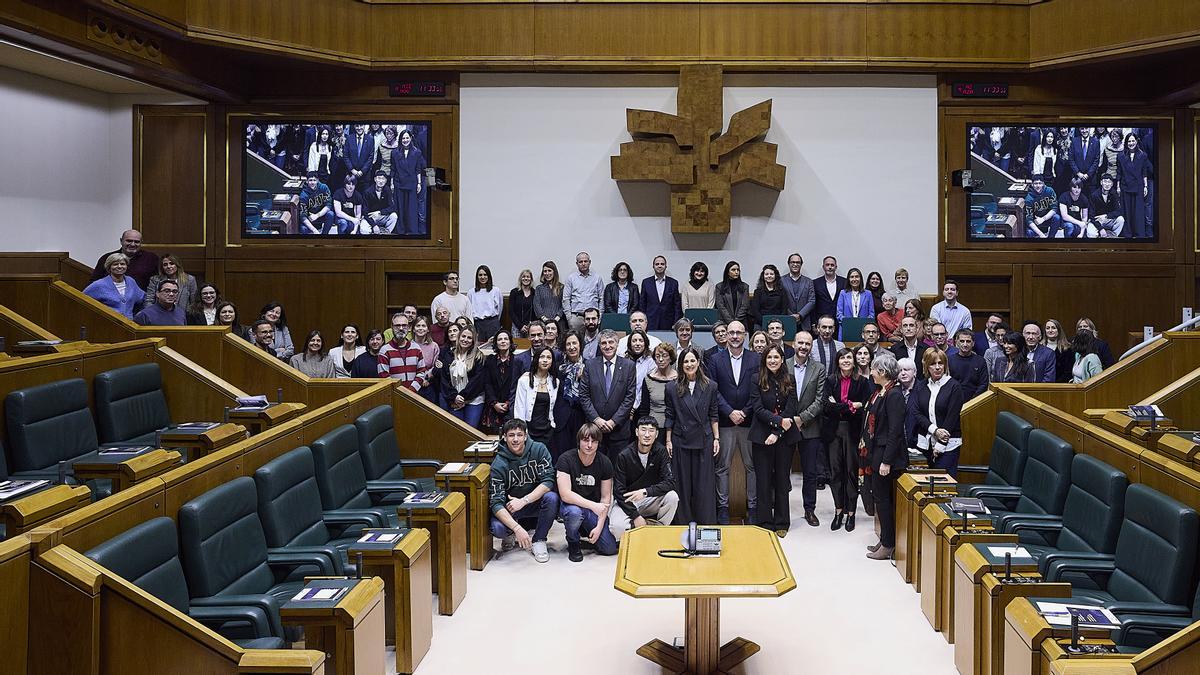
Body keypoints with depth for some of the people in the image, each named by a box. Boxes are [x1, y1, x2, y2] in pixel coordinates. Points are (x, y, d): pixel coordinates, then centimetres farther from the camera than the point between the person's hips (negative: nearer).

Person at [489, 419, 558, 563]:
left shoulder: (538, 450, -12)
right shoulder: (499, 464, -17)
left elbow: (548, 481, -19)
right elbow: (496, 502, -22)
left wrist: (523, 501, -31)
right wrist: (517, 528, -36)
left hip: (535, 502, 1)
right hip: (510, 508, -1)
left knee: (551, 497, -31)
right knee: (497, 528, -30)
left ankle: (538, 540, -10)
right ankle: (511, 536, 8)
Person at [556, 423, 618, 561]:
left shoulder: (605, 463, -7)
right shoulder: (566, 459, -17)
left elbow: (606, 497, -2)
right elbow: (565, 494, -25)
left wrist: (599, 526, -12)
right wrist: (593, 505, -32)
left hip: (594, 508, 3)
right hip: (570, 504, -3)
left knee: (610, 548, -12)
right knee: (574, 512, -40)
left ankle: (585, 531, 20)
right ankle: (573, 543, -6)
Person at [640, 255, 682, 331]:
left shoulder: (673, 283, 6)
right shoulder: (646, 282, 7)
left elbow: (677, 306, 6)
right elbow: (643, 305, 8)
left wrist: (676, 324, -1)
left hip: (668, 324, 0)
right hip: (651, 325, 0)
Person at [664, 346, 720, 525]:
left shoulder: (710, 387, 2)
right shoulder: (673, 389, 1)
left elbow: (713, 415, 6)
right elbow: (670, 417, 5)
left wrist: (716, 438, 3)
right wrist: (668, 441, 3)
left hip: (703, 441, 0)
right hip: (681, 442, 0)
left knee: (704, 483, 2)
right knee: (682, 483, 4)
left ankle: (707, 524, 10)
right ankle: (684, 522, 13)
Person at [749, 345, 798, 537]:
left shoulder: (789, 381, 3)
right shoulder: (757, 381, -1)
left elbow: (790, 409, -3)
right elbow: (758, 408, -8)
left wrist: (777, 433, -12)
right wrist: (779, 421, -18)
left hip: (785, 436, 1)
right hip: (762, 435, -1)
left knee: (782, 478, 8)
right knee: (763, 479, 1)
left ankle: (781, 523, 17)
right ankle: (765, 523, 10)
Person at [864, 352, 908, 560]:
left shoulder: (894, 395, -19)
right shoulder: (879, 392, 9)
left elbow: (895, 431, -21)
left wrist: (887, 461, -21)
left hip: (887, 454, -9)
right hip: (876, 452, 9)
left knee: (883, 498, -1)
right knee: (881, 497, 15)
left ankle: (888, 545, 9)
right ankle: (885, 540, 25)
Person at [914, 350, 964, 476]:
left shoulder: (954, 386, -5)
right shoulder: (921, 386, 9)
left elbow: (952, 417, -9)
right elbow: (918, 414, 3)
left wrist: (940, 445, -11)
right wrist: (934, 430, -14)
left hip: (948, 444, -4)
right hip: (925, 443, 4)